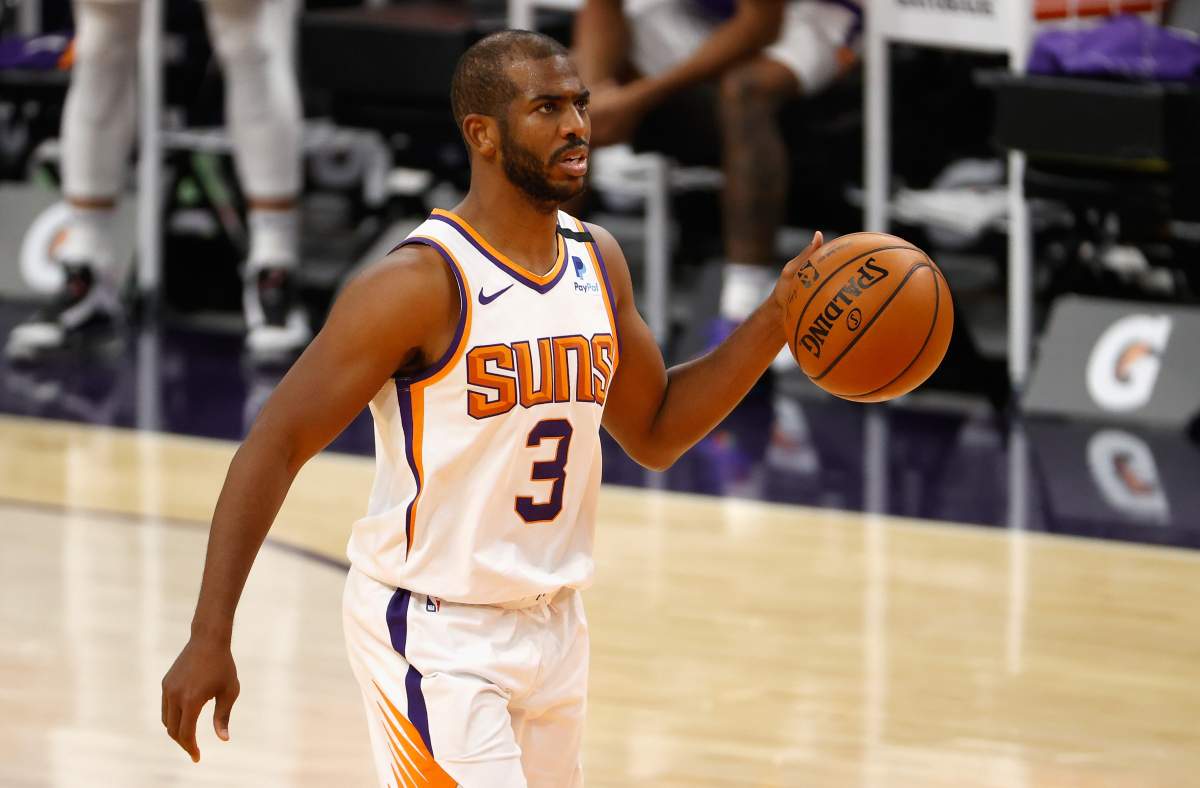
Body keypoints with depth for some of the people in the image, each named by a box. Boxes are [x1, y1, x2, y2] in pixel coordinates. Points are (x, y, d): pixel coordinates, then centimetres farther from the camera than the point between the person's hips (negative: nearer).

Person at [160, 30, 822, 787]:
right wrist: (210, 639, -22)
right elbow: (275, 446, -17)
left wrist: (775, 323, 3)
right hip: (433, 635, -7)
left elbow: (656, 431, 17)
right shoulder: (421, 284, -18)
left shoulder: (599, 262, 5)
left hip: (552, 630, 8)